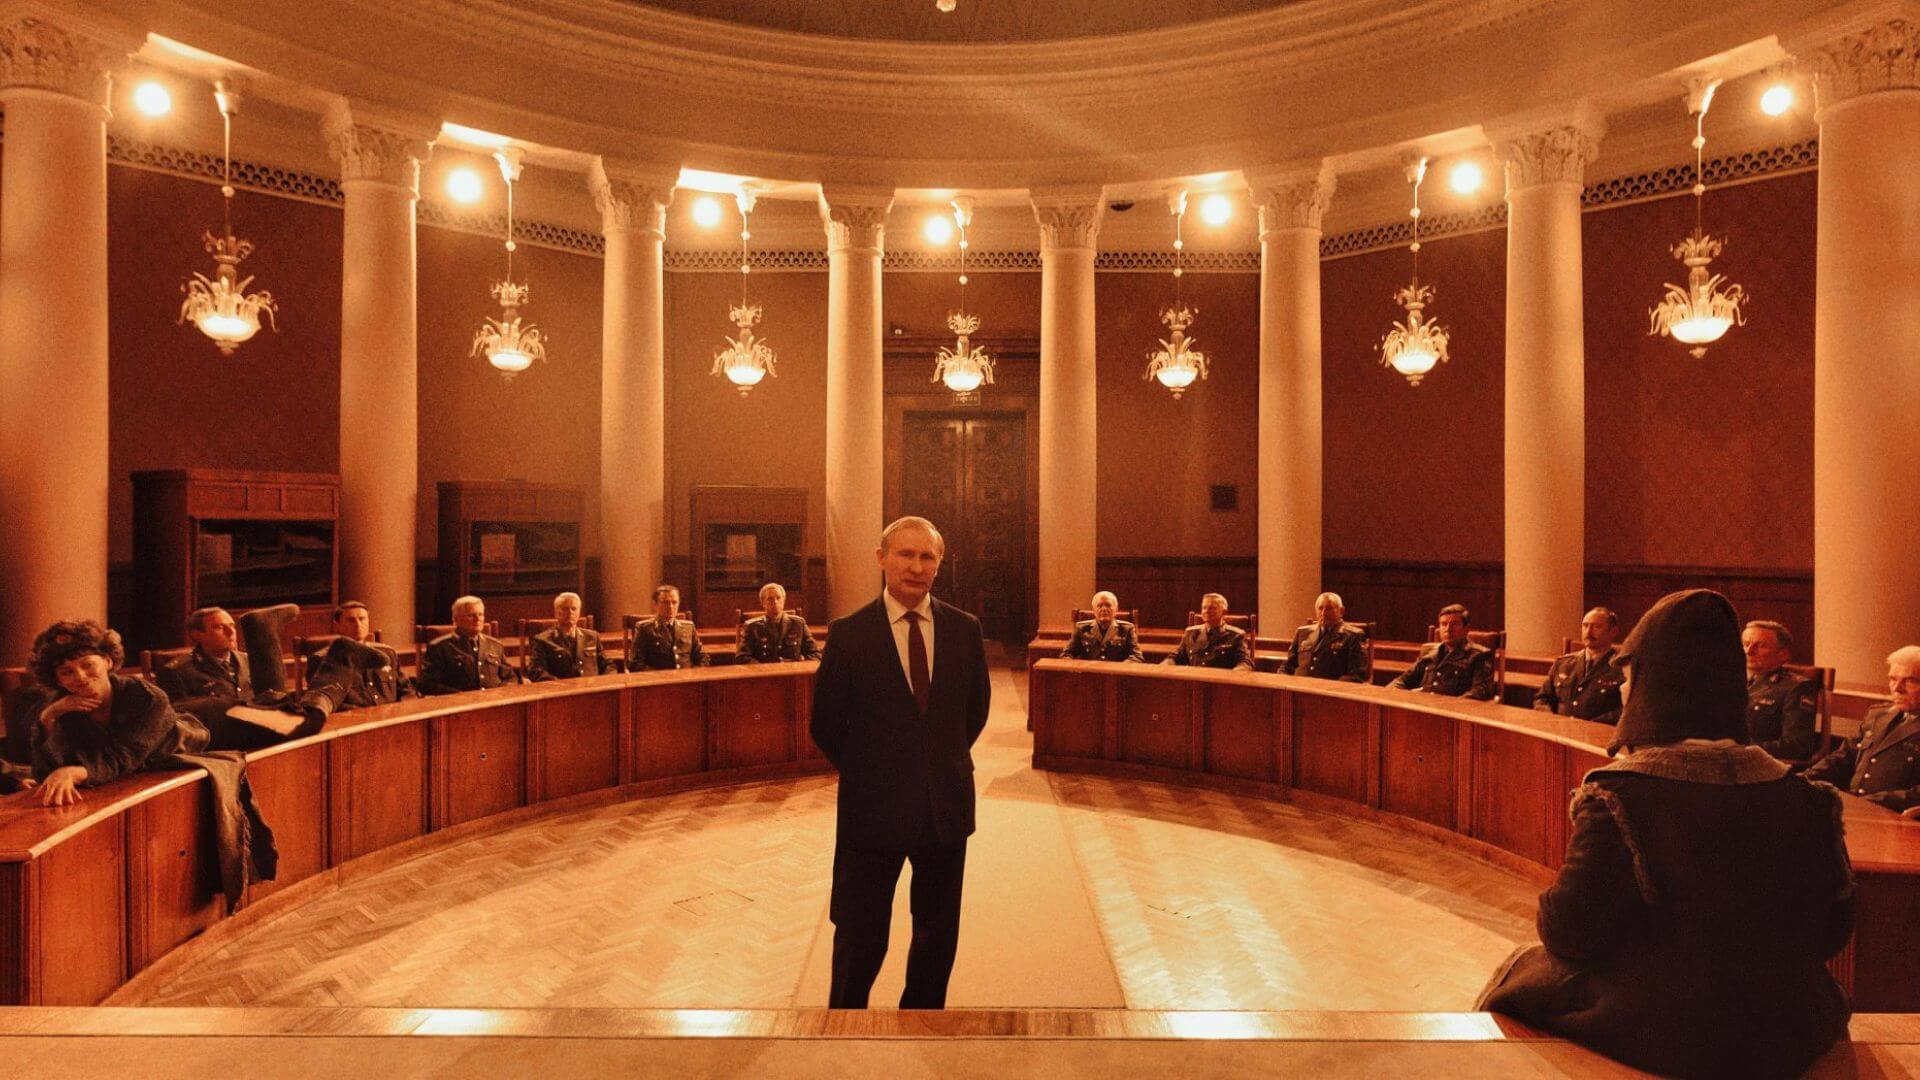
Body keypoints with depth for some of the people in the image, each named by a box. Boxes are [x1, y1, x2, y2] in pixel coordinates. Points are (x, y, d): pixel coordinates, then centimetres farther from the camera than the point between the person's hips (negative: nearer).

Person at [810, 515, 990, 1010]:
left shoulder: (964, 629, 0)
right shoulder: (848, 634, -8)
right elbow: (825, 724, -1)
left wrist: (948, 760, 9)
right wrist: (867, 773, 3)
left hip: (947, 807, 3)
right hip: (874, 808, -3)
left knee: (939, 936, 17)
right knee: (860, 939, 10)